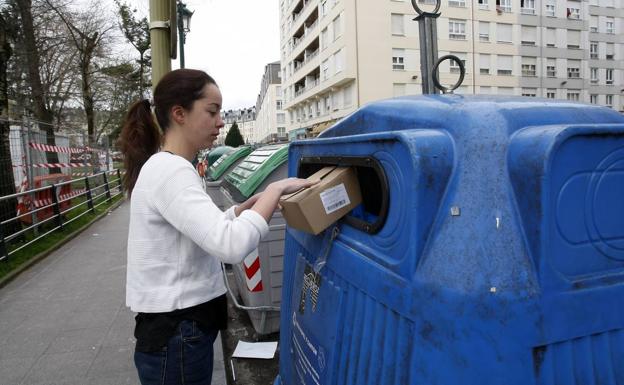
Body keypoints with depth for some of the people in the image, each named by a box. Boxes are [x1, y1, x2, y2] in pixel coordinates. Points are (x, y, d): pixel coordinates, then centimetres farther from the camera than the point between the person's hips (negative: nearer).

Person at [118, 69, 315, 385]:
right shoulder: (170, 171, -22)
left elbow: (205, 229, 19)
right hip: (176, 335, -10)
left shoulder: (165, 167, 10)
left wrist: (248, 206, 6)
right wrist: (275, 190, -21)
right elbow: (231, 245, -34)